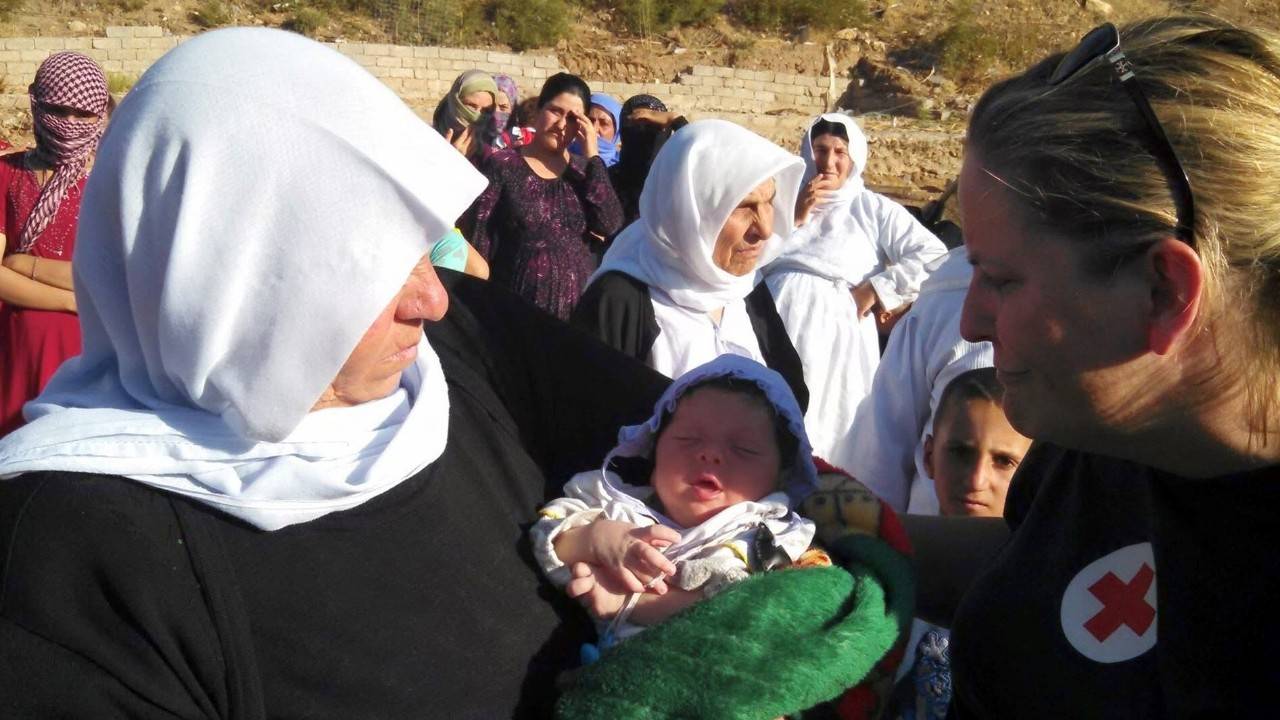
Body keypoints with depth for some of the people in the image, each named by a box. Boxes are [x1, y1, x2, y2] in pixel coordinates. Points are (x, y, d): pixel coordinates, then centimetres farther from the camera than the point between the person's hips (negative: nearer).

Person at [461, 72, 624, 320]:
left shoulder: (585, 170, 8)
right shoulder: (502, 165, -2)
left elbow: (610, 225, -7)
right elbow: (477, 239, -4)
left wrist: (592, 155, -6)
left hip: (579, 305, 3)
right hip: (517, 305, -3)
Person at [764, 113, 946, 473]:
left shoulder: (874, 208, 10)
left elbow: (934, 257, -1)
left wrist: (876, 289, -5)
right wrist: (794, 218, 2)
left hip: (837, 331, -2)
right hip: (776, 325, 3)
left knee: (830, 436, -5)